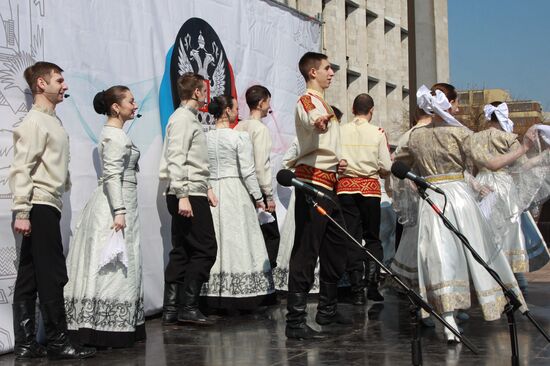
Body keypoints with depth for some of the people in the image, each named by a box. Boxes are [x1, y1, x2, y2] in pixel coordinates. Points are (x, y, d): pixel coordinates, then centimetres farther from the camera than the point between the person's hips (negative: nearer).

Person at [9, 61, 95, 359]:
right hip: (40, 207, -9)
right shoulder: (34, 122, -9)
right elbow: (21, 169, -15)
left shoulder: (52, 121, 18)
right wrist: (21, 212, -20)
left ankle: (25, 344, 11)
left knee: (30, 278, 8)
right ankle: (58, 343, -1)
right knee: (53, 275, -6)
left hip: (48, 206, 9)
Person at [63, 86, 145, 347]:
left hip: (118, 201, 10)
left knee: (118, 265, 8)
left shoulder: (115, 133, 18)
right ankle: (110, 329, -7)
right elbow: (112, 176, -20)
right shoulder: (115, 135, -12)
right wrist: (119, 211, -25)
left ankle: (99, 327, 11)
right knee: (114, 266, -9)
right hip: (116, 202, -10)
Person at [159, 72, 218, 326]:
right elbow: (176, 159, -19)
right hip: (189, 194, -10)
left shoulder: (190, 118, 21)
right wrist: (182, 195, -24)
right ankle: (188, 307, -5)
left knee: (181, 252, 9)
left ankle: (171, 310, 11)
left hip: (192, 193, 10)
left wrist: (206, 187, 20)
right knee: (205, 249, -8)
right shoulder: (182, 118, -10)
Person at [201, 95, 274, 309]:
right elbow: (248, 171, -8)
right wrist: (258, 198, 0)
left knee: (214, 243, 7)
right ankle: (242, 296, 2)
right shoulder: (240, 137, -8)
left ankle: (215, 298, 9)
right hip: (235, 192, -4)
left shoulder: (205, 137, 4)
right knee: (239, 242, 0)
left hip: (210, 192, 5)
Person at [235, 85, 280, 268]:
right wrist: (269, 195, -11)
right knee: (271, 235, -1)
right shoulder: (260, 128, -11)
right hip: (258, 189, -7)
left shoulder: (239, 127, 9)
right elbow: (261, 165, -16)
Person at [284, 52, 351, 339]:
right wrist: (317, 124, -56)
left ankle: (327, 310, 28)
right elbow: (311, 124, -33)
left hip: (327, 182, 10)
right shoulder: (307, 101, -8)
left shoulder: (322, 103, 23)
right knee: (306, 251, -13)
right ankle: (295, 321, -14)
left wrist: (337, 161, 15)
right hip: (312, 180, -10)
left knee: (336, 247, 16)